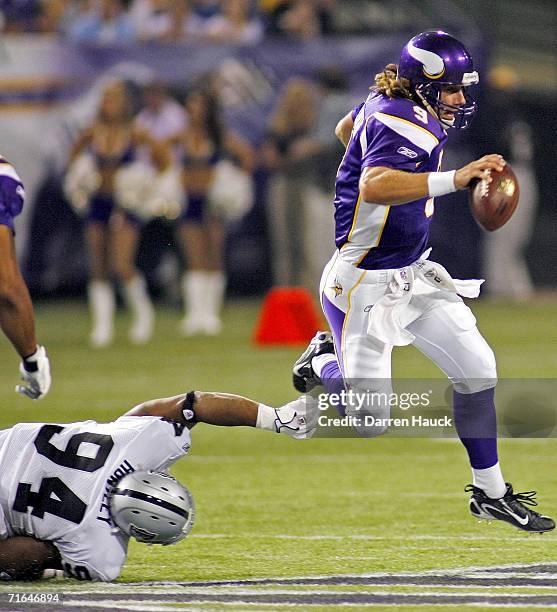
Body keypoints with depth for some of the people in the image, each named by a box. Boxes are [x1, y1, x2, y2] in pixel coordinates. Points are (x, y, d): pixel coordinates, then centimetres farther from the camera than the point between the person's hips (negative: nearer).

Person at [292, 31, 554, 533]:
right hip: (365, 286, -10)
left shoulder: (385, 105, 3)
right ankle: (324, 361, 24)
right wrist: (453, 180, -55)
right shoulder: (404, 126, -26)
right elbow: (373, 186, -46)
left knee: (476, 367, 1)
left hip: (412, 276, 10)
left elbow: (346, 129, 25)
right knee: (371, 421, -7)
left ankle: (490, 492, 11)